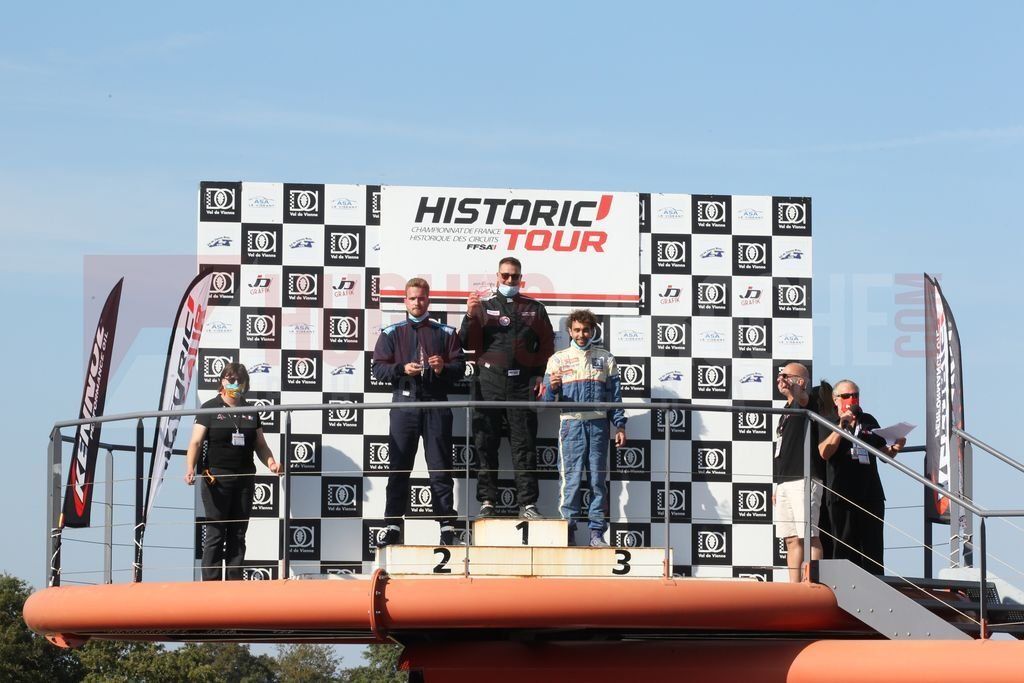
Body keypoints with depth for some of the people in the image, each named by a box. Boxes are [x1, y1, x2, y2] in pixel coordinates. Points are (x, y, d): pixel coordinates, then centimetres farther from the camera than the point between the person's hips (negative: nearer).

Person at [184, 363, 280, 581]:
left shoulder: (250, 412, 13)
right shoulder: (210, 408, 0)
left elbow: (260, 445, 16)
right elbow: (196, 442, -5)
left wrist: (271, 462, -4)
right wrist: (190, 469, -21)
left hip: (244, 479, 5)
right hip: (216, 479, -5)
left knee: (238, 534, 6)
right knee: (215, 533, -4)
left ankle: (234, 582, 9)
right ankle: (211, 583, -2)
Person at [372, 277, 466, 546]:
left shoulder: (445, 333, 14)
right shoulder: (392, 333, 13)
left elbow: (460, 367, 10)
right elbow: (378, 368, 6)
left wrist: (443, 368, -11)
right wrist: (402, 369, -11)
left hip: (436, 404, 0)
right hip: (404, 403, 0)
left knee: (440, 468, -2)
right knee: (399, 467, -2)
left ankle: (447, 525, -2)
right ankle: (392, 525, -1)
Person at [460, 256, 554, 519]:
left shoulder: (535, 309, 13)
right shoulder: (484, 305, 8)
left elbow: (547, 345, 14)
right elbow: (468, 344, 1)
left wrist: (542, 376, 3)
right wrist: (470, 316, -14)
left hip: (523, 384, 0)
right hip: (489, 382, 0)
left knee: (524, 445, -1)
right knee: (486, 444, 0)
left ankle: (528, 503, -2)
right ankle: (487, 502, 5)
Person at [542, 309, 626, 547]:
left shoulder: (605, 359, 14)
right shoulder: (558, 359, 10)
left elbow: (615, 396, 13)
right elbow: (547, 398, 6)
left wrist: (620, 426, 5)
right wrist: (552, 387, -16)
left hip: (598, 424, 1)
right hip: (571, 423, -1)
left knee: (598, 479, 1)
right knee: (570, 478, -7)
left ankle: (596, 532, 4)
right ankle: (567, 530, -6)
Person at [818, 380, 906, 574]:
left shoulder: (868, 421, 18)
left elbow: (883, 452, 22)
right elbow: (825, 452, -10)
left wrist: (894, 448, 0)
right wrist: (841, 426, -15)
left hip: (871, 493, 4)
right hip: (843, 495, -4)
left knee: (873, 548, 3)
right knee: (845, 549, -4)